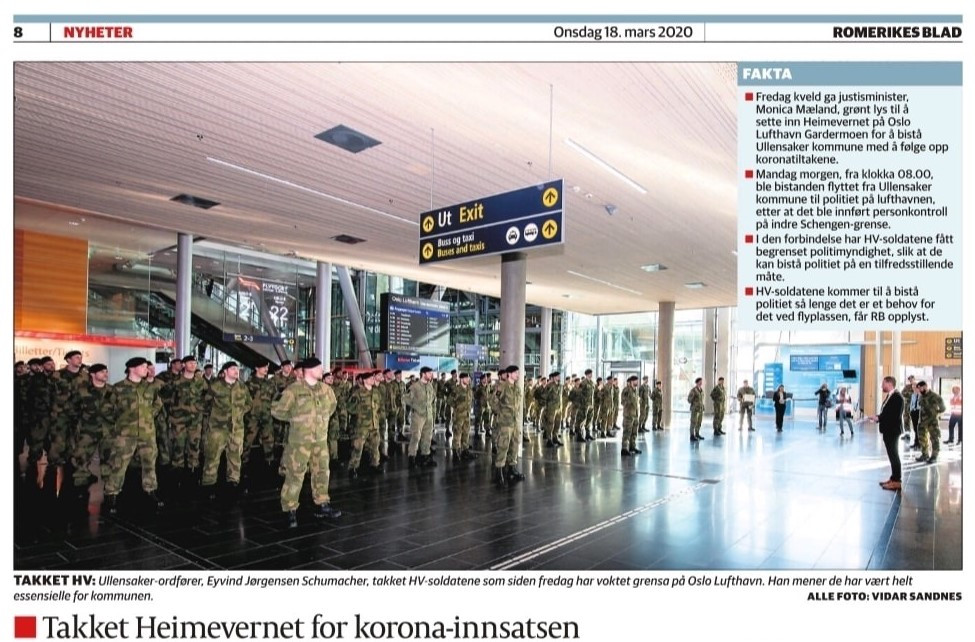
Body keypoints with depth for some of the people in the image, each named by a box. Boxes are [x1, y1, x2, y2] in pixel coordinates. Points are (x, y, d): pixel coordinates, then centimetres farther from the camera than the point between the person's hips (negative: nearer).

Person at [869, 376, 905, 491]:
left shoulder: (897, 397, -18)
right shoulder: (889, 396, 12)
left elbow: (895, 415, -24)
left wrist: (879, 418, -19)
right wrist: (878, 417, 1)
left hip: (893, 431, -9)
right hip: (888, 431, 9)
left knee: (894, 455, -3)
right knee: (892, 455, 14)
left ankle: (896, 482, 3)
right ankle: (893, 479, 22)